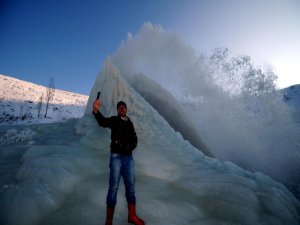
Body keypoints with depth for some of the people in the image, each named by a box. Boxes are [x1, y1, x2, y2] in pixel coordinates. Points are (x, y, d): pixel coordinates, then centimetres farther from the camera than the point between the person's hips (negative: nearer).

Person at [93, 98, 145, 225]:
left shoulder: (129, 123, 14)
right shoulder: (114, 120, 0)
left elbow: (134, 139, 18)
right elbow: (103, 122, -22)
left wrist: (130, 147, -3)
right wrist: (96, 111, -42)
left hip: (129, 157, 5)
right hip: (116, 156, -4)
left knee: (130, 186, 10)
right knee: (114, 187, -4)